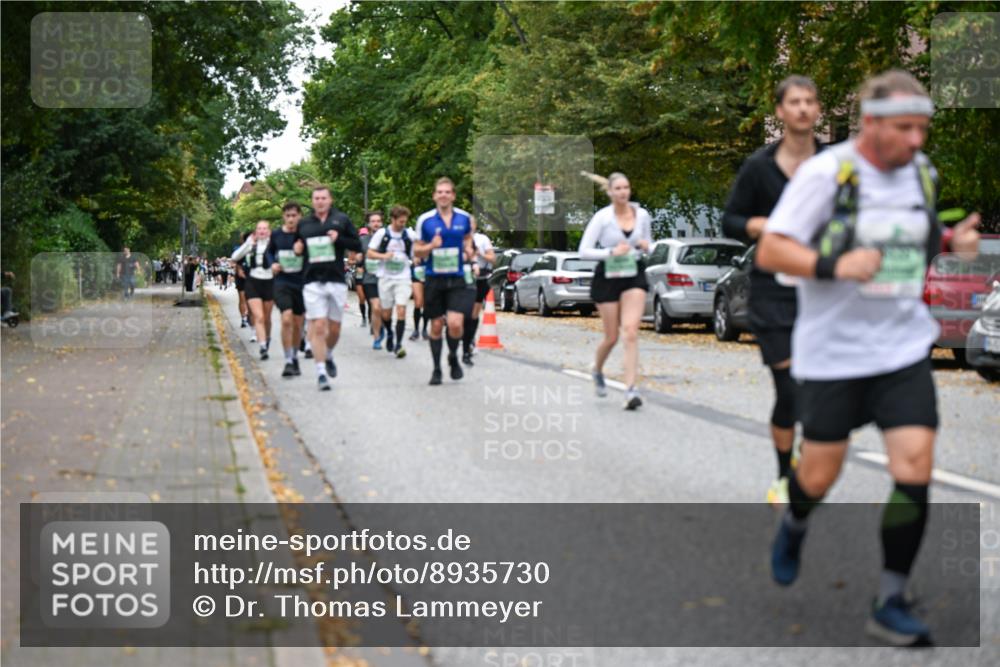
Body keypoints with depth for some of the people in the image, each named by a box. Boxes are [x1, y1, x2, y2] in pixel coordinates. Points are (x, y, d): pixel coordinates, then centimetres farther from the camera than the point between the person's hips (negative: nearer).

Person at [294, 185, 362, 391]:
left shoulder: (341, 220, 5)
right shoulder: (304, 224, 11)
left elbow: (357, 245, 4)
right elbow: (298, 248, 23)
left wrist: (339, 239, -12)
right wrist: (297, 249, 0)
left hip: (337, 281, 0)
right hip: (312, 282, 0)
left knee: (334, 328, 8)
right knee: (317, 327, -9)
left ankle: (328, 356, 38)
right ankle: (321, 372, -5)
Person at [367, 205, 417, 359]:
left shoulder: (410, 235, -1)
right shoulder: (381, 233, -3)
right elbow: (370, 254, -1)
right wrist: (383, 256, -20)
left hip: (403, 278, 0)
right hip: (386, 278, 0)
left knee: (401, 310, -14)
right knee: (386, 313, 8)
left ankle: (398, 344, -9)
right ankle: (389, 334, 39)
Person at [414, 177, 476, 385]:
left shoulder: (464, 217, 2)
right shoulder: (425, 220, -3)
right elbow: (417, 251, 4)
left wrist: (469, 250, 2)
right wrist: (431, 246, -17)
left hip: (458, 279, 0)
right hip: (435, 279, 0)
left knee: (455, 324, -14)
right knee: (436, 326, 7)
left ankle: (453, 358, 15)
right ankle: (436, 369, 22)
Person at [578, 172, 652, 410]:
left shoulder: (642, 215, 1)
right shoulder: (602, 217, -9)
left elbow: (648, 244, 16)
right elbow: (584, 251, -10)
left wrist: (646, 246, -8)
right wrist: (611, 252, -21)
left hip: (634, 276, 2)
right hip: (608, 277, -2)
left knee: (631, 332, -15)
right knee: (611, 337, 7)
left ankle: (630, 390, -18)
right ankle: (597, 371, 39)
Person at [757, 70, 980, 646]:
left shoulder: (922, 173, 7)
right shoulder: (825, 173, -11)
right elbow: (770, 251, -13)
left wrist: (953, 241, 2)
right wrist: (834, 265, -27)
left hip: (904, 345, 4)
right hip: (833, 350, -4)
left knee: (915, 468, -8)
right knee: (821, 474, 6)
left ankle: (891, 604, 4)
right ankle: (795, 525, 44)